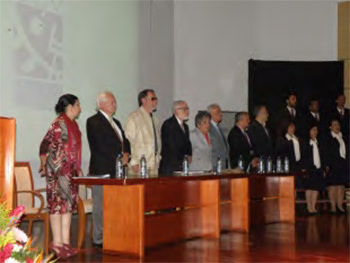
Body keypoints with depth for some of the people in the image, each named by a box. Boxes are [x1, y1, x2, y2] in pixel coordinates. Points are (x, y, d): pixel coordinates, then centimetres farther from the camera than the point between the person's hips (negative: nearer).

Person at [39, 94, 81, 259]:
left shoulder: (73, 124, 16)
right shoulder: (59, 123, -11)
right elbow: (45, 145, -12)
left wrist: (77, 169, 19)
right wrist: (44, 165, -9)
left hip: (70, 171, 9)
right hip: (58, 170, -9)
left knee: (69, 203, 8)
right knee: (58, 203, -6)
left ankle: (65, 242, 12)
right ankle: (57, 243, -3)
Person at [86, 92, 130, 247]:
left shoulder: (115, 122, 23)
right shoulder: (93, 121, -4)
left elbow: (125, 141, 21)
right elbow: (101, 145, -14)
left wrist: (126, 154, 0)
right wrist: (119, 157, -11)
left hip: (116, 170, 8)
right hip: (102, 170, -8)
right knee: (101, 205, -5)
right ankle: (98, 239, 0)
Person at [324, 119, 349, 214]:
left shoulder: (343, 138, 16)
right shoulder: (328, 138, -2)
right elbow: (326, 153, -7)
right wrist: (327, 165, -14)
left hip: (343, 165, 6)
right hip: (333, 165, -6)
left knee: (341, 186, 6)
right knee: (332, 186, -4)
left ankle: (340, 206, 12)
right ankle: (333, 206, 0)